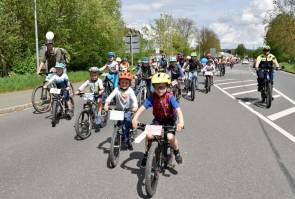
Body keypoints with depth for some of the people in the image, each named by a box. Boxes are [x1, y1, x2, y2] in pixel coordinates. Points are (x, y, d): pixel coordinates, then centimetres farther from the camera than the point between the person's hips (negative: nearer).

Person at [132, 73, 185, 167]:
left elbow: (178, 110, -31)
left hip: (169, 121, -2)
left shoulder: (170, 97, -21)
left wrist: (181, 121, -48)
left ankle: (177, 152, 7)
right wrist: (135, 118, -36)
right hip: (157, 120, 2)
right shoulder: (153, 97, -15)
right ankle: (147, 153, 7)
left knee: (170, 137, -25)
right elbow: (142, 107, -21)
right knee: (148, 135, -20)